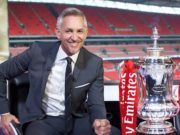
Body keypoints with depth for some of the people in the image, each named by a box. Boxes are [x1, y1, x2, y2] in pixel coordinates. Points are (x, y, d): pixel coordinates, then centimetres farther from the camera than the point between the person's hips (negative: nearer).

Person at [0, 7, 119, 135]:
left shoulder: (94, 63, -5)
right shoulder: (39, 51, -9)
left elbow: (95, 103, -6)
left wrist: (100, 122, -29)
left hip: (76, 120, 2)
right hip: (42, 120, -2)